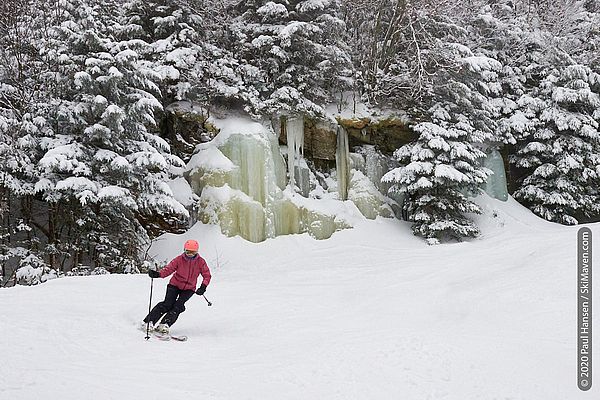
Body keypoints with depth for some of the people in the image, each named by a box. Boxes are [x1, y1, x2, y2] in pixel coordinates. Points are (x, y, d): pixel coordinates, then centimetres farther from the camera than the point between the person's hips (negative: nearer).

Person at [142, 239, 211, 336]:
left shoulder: (201, 262, -10)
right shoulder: (179, 259, -13)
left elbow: (207, 275, -6)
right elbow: (168, 269, -18)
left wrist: (203, 287, -22)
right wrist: (158, 274, -37)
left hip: (189, 289, 1)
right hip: (175, 285, -1)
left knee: (178, 306, -18)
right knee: (167, 304, -15)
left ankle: (164, 325, -21)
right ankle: (148, 322, -11)